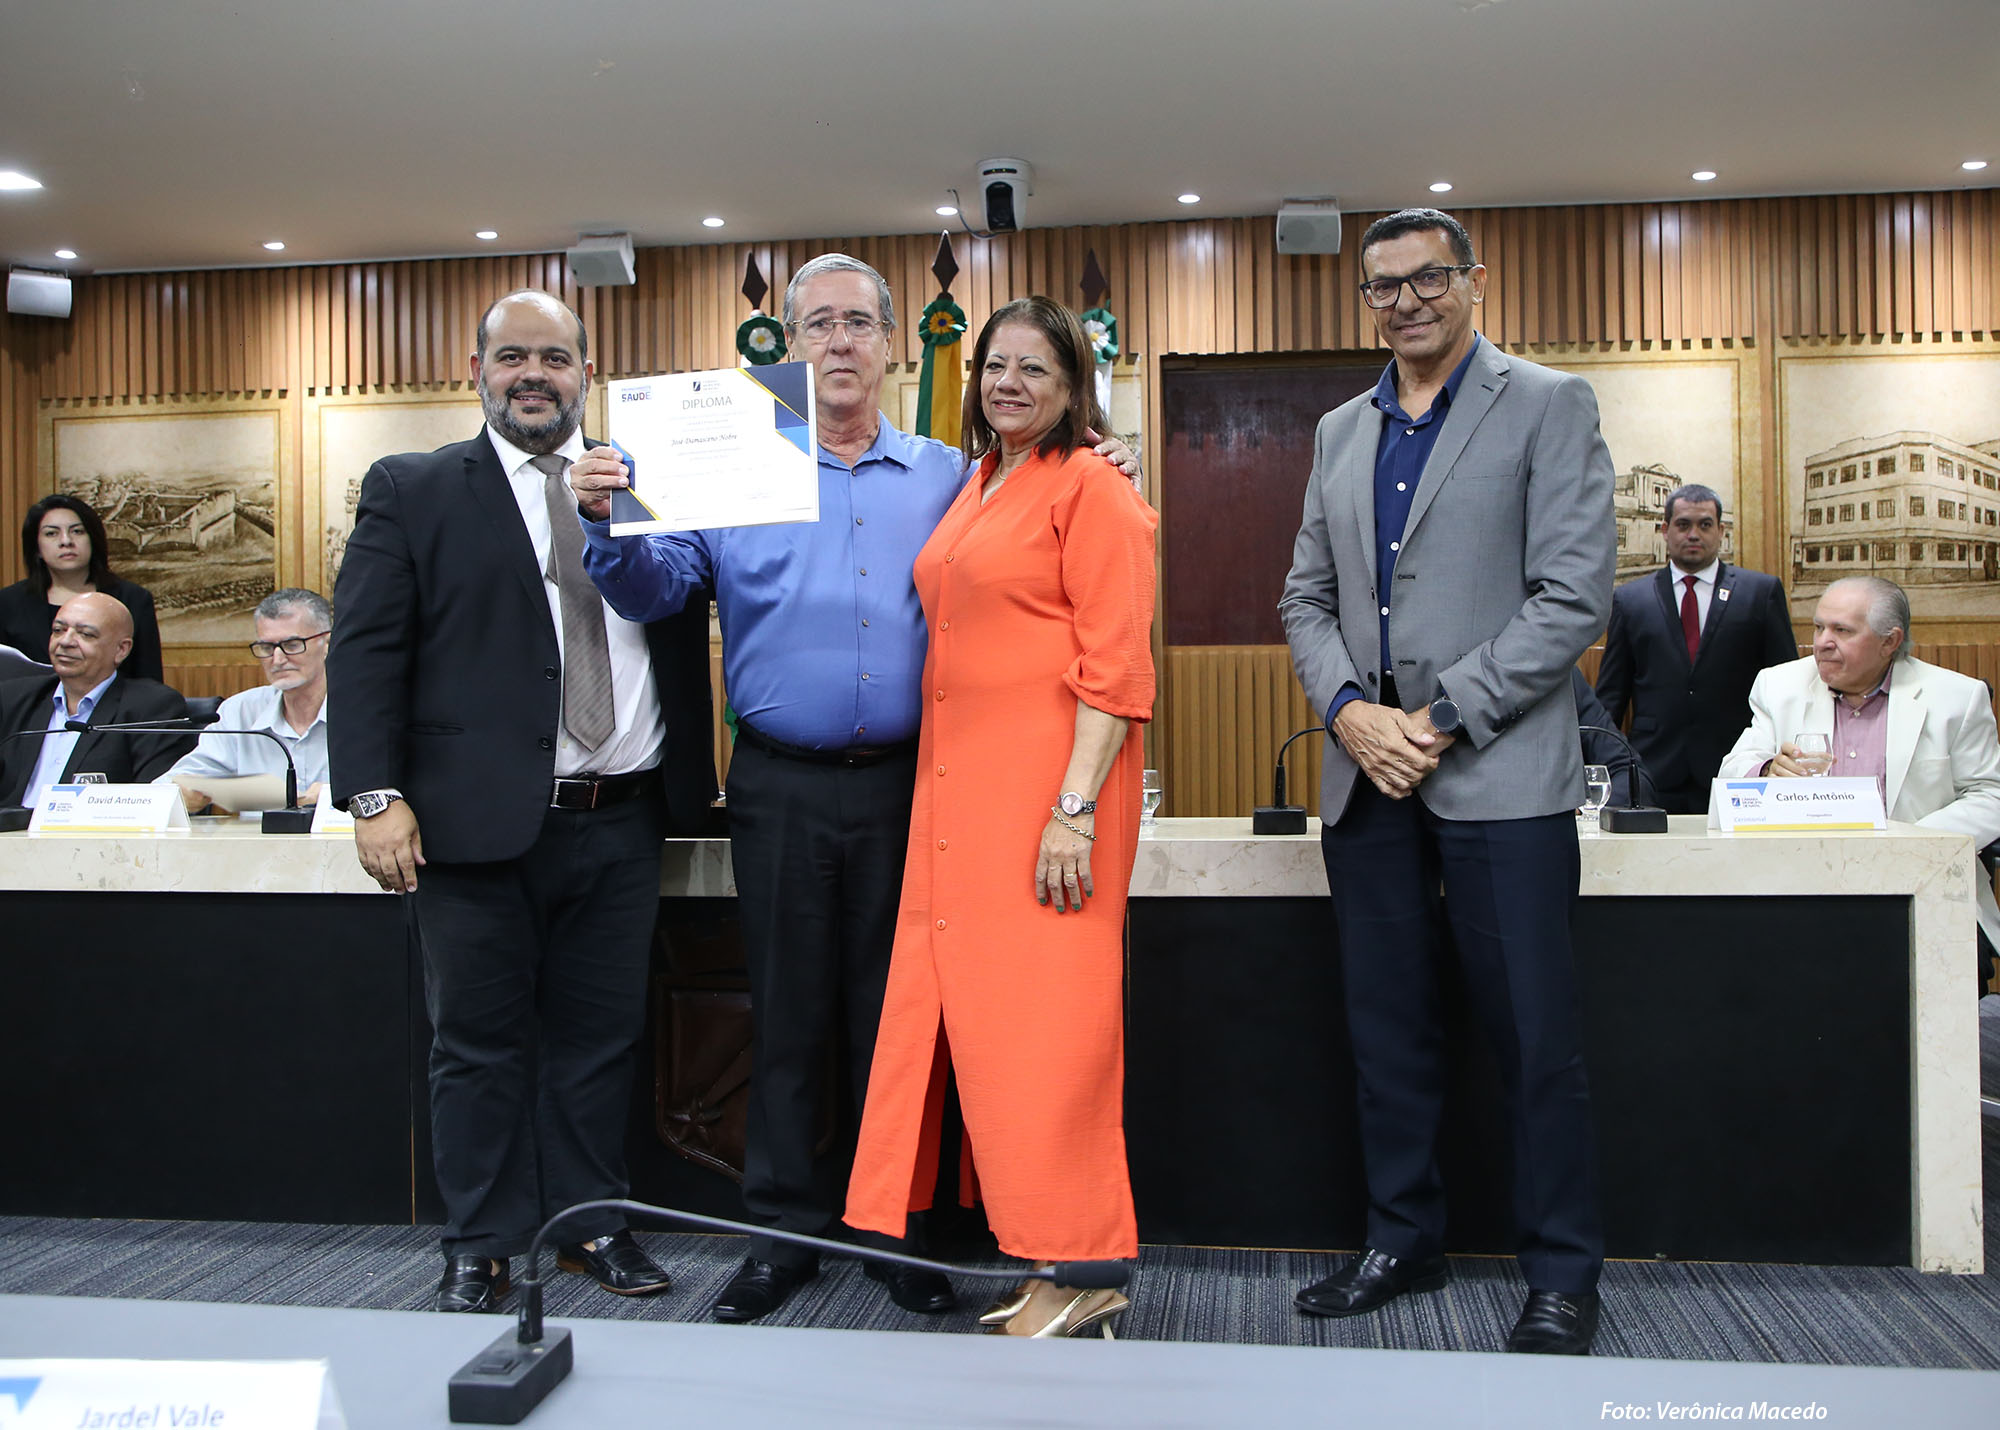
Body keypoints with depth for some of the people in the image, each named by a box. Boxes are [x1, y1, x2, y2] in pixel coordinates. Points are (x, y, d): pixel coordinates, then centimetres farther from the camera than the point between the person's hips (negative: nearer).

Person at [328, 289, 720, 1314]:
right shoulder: (412, 491, 4)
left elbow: (686, 639, 13)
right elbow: (365, 650, -3)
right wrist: (376, 795, -10)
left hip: (621, 822, 3)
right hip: (477, 824, -2)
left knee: (599, 1037, 11)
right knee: (479, 1045, 7)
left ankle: (590, 1222, 26)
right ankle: (480, 1249, 20)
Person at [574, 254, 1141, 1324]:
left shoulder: (948, 476, 10)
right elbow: (654, 589, 1)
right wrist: (606, 524, -18)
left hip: (905, 784, 1)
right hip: (782, 786, 0)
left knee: (893, 1009, 9)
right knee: (787, 1011, 8)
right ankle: (785, 1229, 21)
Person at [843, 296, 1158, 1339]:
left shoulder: (1091, 489, -6)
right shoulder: (973, 487, 18)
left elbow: (1115, 665, -12)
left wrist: (1075, 807, -19)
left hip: (1050, 780, -8)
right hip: (958, 783, 8)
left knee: (1042, 1012, -5)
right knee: (973, 1006, 9)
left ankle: (1078, 1269, 7)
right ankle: (1019, 1243, 20)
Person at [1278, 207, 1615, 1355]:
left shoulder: (1549, 406, 0)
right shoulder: (1342, 433, 16)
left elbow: (1576, 597, -9)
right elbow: (1308, 598, 15)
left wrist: (1441, 718, -14)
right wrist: (1350, 710, -4)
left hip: (1498, 774, -5)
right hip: (1369, 775, 5)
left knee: (1535, 1033, 0)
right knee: (1389, 1028, 12)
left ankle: (1564, 1277, 14)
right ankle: (1406, 1241, 26)